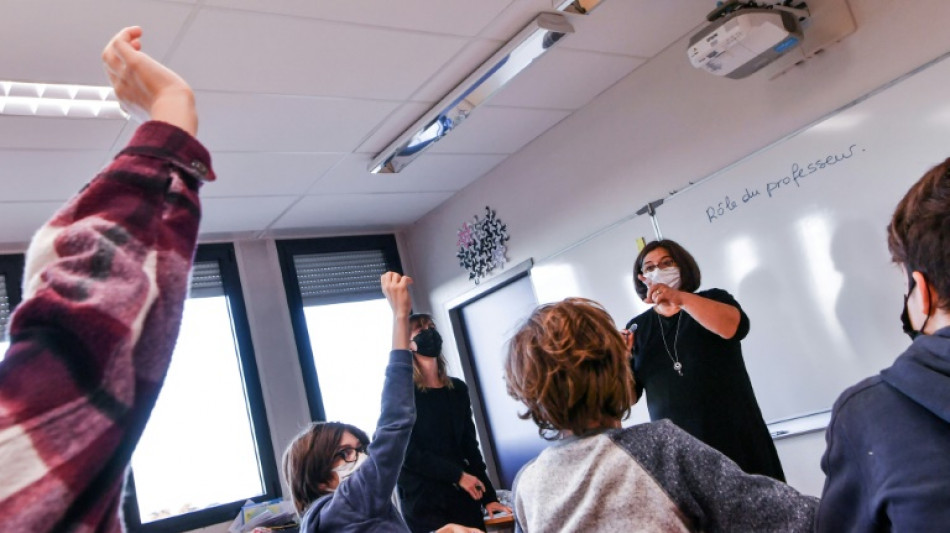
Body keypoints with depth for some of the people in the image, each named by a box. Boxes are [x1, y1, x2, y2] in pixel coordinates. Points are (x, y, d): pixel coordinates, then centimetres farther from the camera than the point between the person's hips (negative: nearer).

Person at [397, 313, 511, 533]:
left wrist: (489, 497, 6)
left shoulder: (458, 389, 10)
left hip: (463, 496, 5)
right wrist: (457, 475, -15)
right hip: (423, 501, -5)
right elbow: (407, 452, -13)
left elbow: (470, 446, 11)